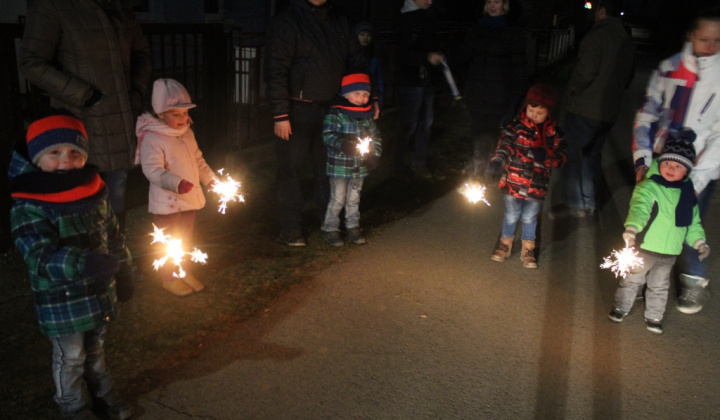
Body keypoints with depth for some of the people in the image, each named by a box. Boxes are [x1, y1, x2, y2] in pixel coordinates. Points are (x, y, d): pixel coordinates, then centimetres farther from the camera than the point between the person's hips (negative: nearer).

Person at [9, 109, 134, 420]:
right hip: (61, 303, -5)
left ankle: (103, 394, 47)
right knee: (70, 358, 15)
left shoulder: (94, 192, -4)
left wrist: (124, 272, 15)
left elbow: (113, 235, 9)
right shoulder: (28, 208, -23)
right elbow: (41, 256, -33)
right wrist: (80, 263, -51)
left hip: (99, 293, 5)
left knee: (96, 350, 26)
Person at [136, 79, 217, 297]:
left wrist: (209, 178, 5)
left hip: (190, 198, 7)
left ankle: (184, 271, 37)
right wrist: (176, 183, -42)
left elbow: (198, 159, 18)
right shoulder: (152, 137, -19)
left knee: (186, 238, 20)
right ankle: (168, 278, 24)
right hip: (167, 202, -7)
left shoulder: (187, 133, 7)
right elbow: (152, 169, -28)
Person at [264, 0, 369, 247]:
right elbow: (276, 71, -12)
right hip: (298, 110, -5)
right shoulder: (287, 22, -6)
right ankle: (290, 228, 14)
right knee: (290, 169, 3)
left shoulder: (339, 23, 11)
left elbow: (357, 62, 14)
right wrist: (280, 115, -18)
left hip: (331, 108, 5)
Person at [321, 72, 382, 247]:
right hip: (340, 165, -5)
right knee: (338, 199, 3)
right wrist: (343, 144, -34)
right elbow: (328, 134, -19)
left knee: (354, 198, 17)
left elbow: (375, 136, 14)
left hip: (360, 166, 5)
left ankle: (353, 227, 30)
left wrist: (375, 155, 1)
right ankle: (331, 228, 17)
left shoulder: (367, 116, 7)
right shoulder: (336, 113, -12)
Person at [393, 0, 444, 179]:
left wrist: (437, 55, 6)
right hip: (412, 80, -7)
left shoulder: (428, 17, 11)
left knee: (425, 122, 10)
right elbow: (402, 52, -18)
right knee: (409, 123, -1)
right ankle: (398, 163, 15)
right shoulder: (407, 18, -12)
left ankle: (419, 163, 21)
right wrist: (427, 57, -25)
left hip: (428, 79, 8)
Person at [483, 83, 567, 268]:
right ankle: (506, 242, 36)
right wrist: (496, 162, -34)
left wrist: (546, 157, -22)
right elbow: (505, 145, -17)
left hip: (537, 187, 1)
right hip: (513, 183, -1)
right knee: (511, 216, 13)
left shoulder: (554, 133, 0)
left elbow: (562, 156, 0)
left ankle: (528, 248, 33)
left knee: (530, 219, 14)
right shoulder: (516, 126, -8)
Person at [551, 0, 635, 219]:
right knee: (593, 154, 17)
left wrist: (573, 89, -6)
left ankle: (573, 203, 3)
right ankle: (590, 203, 23)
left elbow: (586, 70, -22)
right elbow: (628, 76, 17)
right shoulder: (627, 41, 10)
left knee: (571, 154, 1)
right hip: (609, 110, 8)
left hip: (584, 108, -7)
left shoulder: (598, 35, -15)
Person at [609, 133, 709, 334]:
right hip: (644, 247, -5)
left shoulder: (688, 194, 5)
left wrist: (699, 241, 6)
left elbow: (693, 222, 16)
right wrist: (632, 228, -49)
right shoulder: (648, 187, -15)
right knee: (632, 279, 12)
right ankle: (621, 307, 32)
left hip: (670, 252, 5)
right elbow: (639, 207, -33)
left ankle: (654, 316, 35)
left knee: (660, 285, 18)